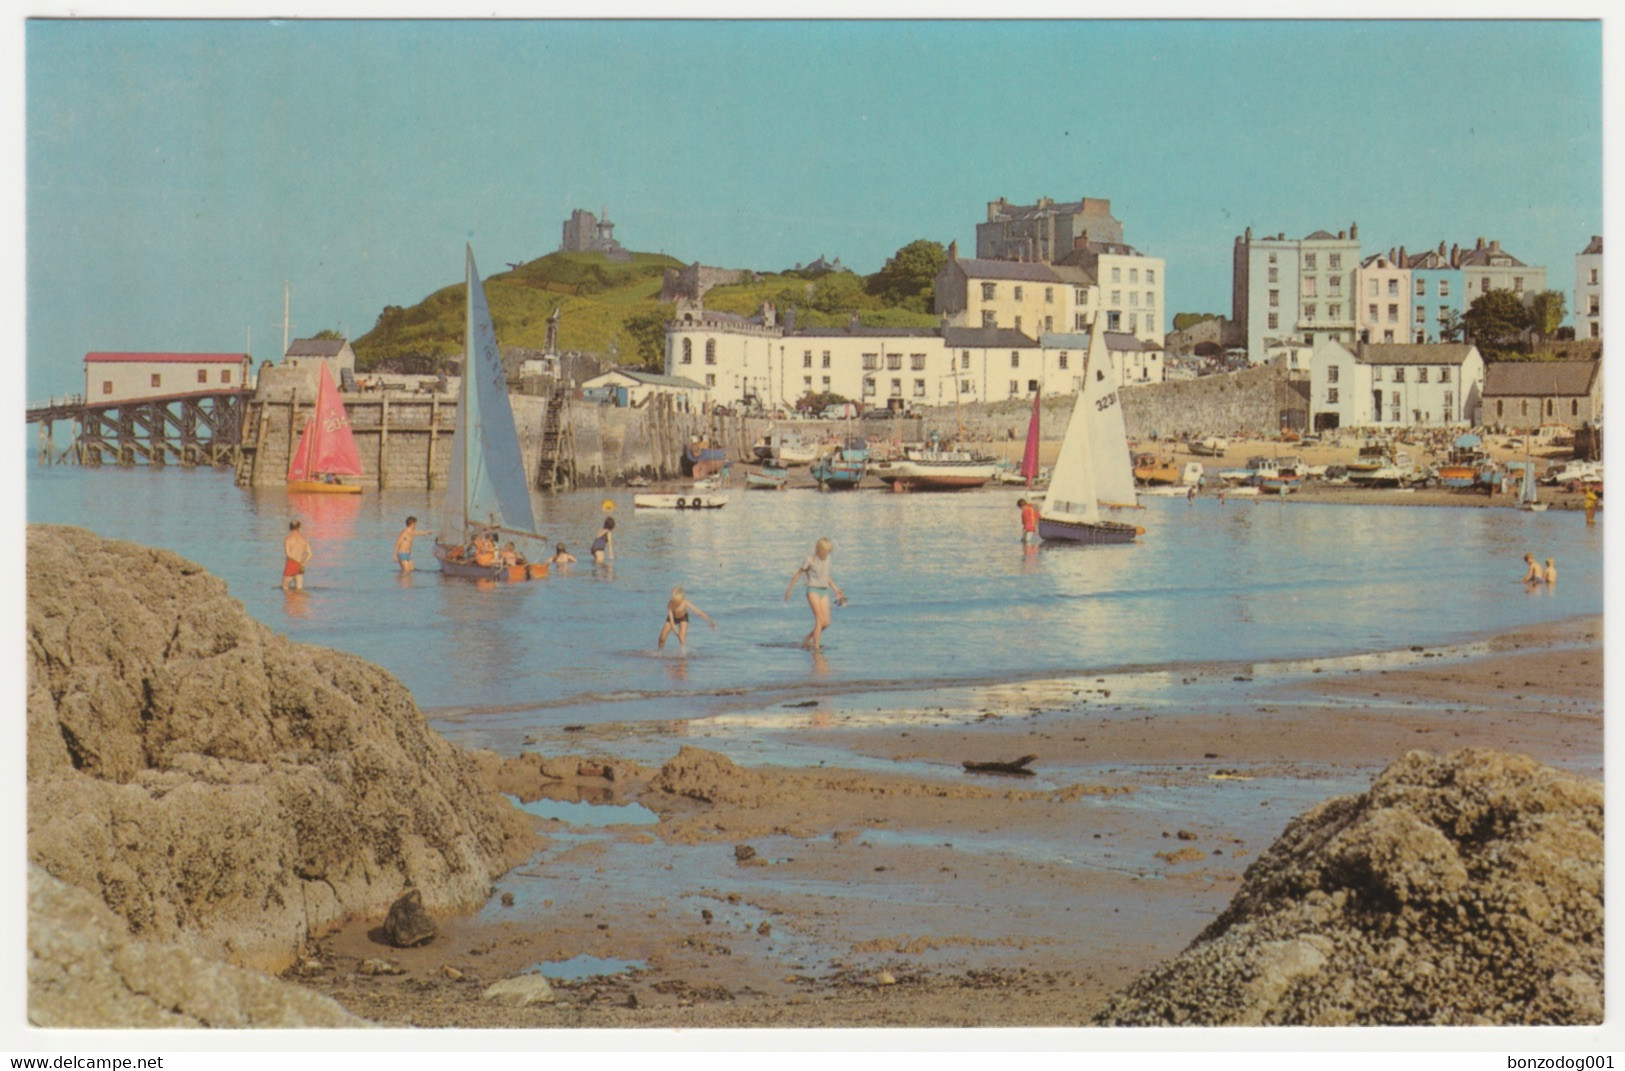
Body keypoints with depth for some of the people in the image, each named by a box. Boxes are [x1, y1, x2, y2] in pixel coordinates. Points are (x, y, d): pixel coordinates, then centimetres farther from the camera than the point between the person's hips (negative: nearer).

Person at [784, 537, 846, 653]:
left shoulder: (827, 559, 14)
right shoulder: (810, 559, -4)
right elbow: (798, 573, 2)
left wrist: (836, 590, 23)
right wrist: (789, 589, 3)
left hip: (824, 591, 6)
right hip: (813, 590, -6)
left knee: (826, 622, -2)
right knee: (819, 618, -18)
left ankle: (808, 638, 19)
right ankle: (815, 647, -16)